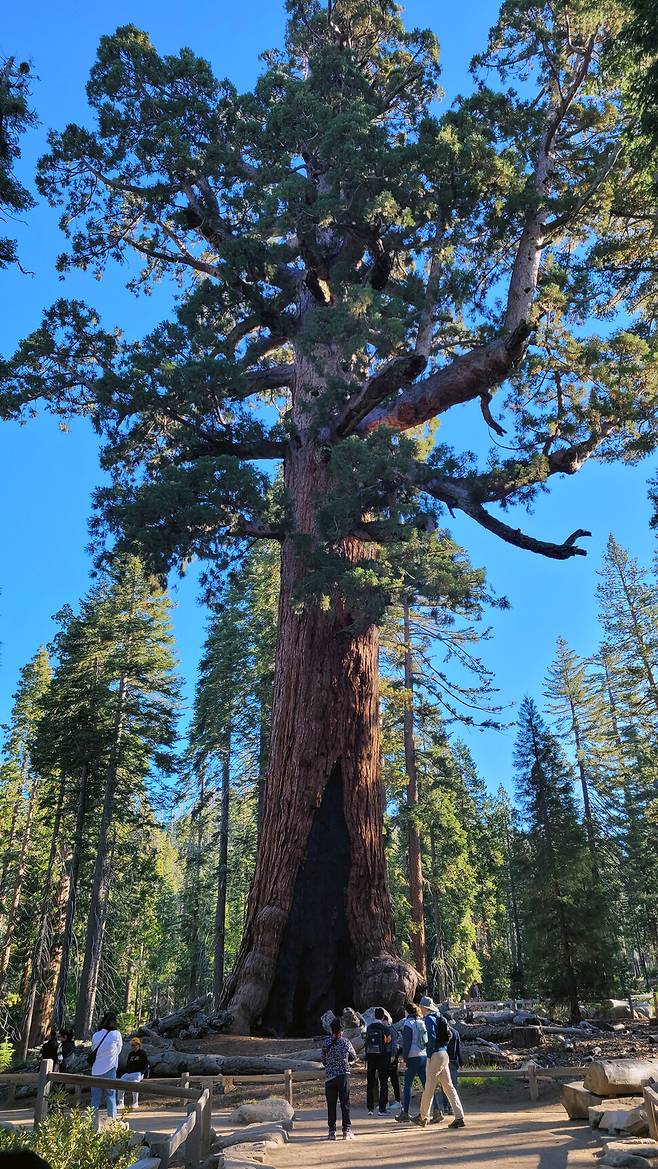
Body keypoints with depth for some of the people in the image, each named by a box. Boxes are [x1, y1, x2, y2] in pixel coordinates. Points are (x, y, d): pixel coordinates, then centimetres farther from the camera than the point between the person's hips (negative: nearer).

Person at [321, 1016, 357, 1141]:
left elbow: (323, 1060, 6)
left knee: (331, 1104, 8)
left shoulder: (326, 1043, -3)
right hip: (344, 1075, -1)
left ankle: (332, 1131, 9)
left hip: (330, 1076, 1)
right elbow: (353, 1057, 10)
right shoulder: (346, 1042, -5)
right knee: (345, 1103, 6)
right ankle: (347, 1130, 7)